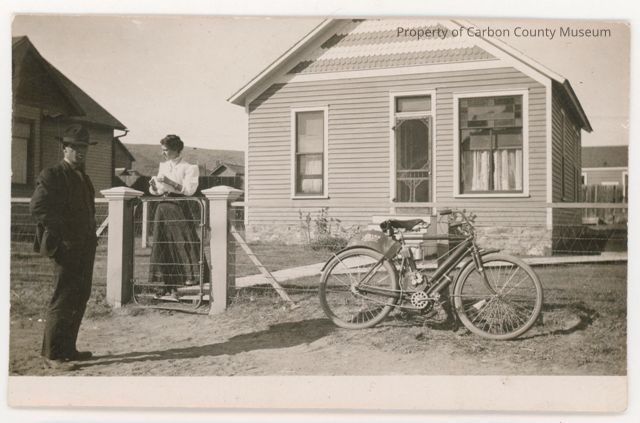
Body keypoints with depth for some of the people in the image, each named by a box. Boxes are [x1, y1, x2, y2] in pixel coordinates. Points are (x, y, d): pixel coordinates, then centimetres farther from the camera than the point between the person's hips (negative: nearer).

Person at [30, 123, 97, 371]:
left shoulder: (83, 177, 18)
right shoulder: (53, 176, -8)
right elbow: (37, 208, -17)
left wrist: (90, 235, 14)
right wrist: (61, 231, -15)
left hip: (85, 247, 9)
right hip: (66, 248, -9)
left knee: (80, 299, 13)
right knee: (62, 300, -7)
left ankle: (68, 349, 23)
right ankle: (51, 355, 0)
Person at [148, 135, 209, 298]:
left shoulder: (188, 167, -2)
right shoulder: (163, 166, 16)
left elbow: (189, 189, -13)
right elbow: (158, 191, 18)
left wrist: (170, 182, -18)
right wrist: (153, 185, -4)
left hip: (180, 208, -6)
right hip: (164, 207, 6)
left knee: (184, 245, -9)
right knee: (163, 246, 5)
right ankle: (167, 286, 11)